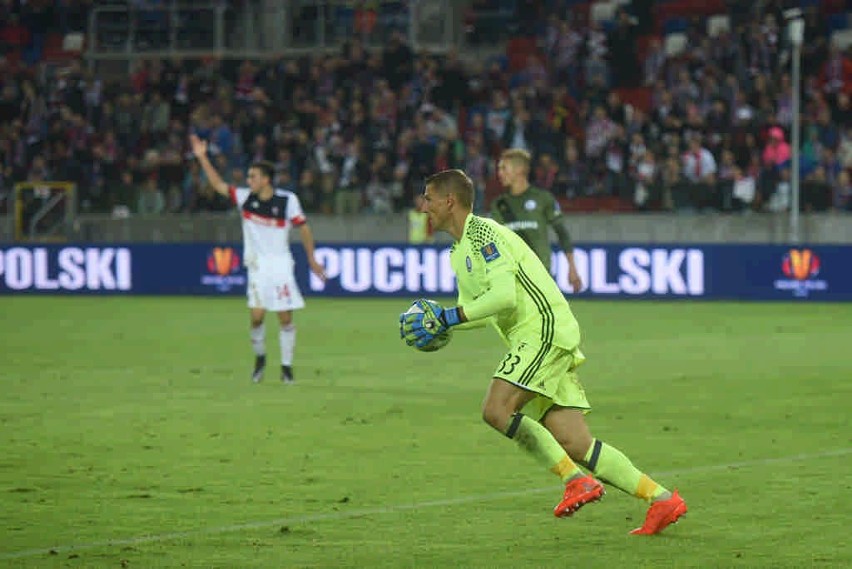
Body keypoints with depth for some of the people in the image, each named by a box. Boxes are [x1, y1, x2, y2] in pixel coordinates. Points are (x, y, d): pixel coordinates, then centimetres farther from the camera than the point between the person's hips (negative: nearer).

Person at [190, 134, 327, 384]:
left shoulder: (288, 200, -8)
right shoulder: (245, 197, 1)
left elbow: (303, 228, 0)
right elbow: (218, 184, 5)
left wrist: (311, 259, 1)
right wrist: (202, 157, -3)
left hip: (281, 264, -2)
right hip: (257, 266, 2)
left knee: (285, 317, -3)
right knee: (256, 316, -6)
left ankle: (286, 366, 7)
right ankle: (259, 358, 17)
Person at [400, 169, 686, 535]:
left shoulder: (481, 232, -9)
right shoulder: (459, 253, 21)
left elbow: (504, 295, -21)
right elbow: (481, 311, 27)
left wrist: (449, 317, -17)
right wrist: (439, 322, 9)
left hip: (545, 328, -9)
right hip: (534, 339, 9)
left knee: (497, 410, -22)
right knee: (575, 445, 0)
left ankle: (577, 479, -16)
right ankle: (661, 499, 1)